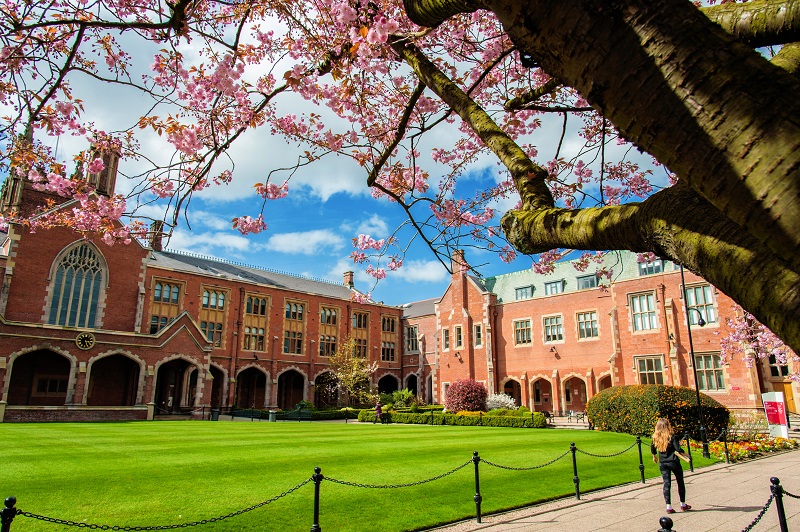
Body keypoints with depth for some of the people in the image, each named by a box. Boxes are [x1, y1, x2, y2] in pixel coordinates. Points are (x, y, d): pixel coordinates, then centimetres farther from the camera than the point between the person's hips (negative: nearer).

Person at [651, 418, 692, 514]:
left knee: (666, 483, 5)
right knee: (680, 482, 16)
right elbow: (678, 450, -18)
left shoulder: (655, 438, -1)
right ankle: (683, 504, 27)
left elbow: (652, 449, 11)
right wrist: (686, 456, 0)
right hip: (673, 462, -3)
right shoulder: (672, 436, -13)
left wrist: (655, 457, 30)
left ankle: (668, 506, 1)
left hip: (662, 463, 3)